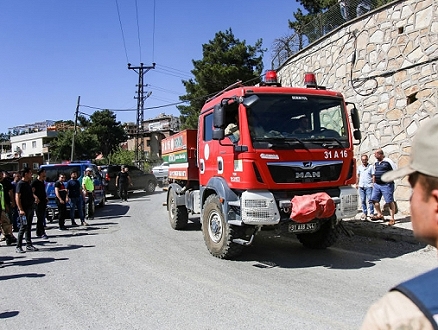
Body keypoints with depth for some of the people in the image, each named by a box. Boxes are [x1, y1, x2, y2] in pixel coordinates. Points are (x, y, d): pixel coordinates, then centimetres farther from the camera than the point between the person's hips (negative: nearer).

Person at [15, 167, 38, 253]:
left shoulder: (28, 183, 14)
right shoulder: (20, 184, -12)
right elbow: (17, 197, -17)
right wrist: (20, 209, -22)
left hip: (30, 208, 8)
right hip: (24, 209, -8)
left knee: (29, 227, 12)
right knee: (23, 227, -6)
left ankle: (29, 245, 18)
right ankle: (18, 247, 0)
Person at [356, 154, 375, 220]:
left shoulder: (371, 166, 0)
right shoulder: (359, 167, 11)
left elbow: (373, 176, 0)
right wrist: (357, 184, 14)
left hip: (369, 185, -4)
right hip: (361, 186, 4)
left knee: (370, 200, -5)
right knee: (363, 200, 6)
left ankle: (371, 213, 2)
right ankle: (364, 213, 14)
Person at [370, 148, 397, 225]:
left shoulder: (388, 161, -10)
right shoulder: (376, 162, 13)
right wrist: (373, 182, 19)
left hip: (386, 185, -7)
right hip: (377, 184, 8)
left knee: (390, 201, -2)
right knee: (374, 199, 8)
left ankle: (392, 219, 4)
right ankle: (379, 214, 24)